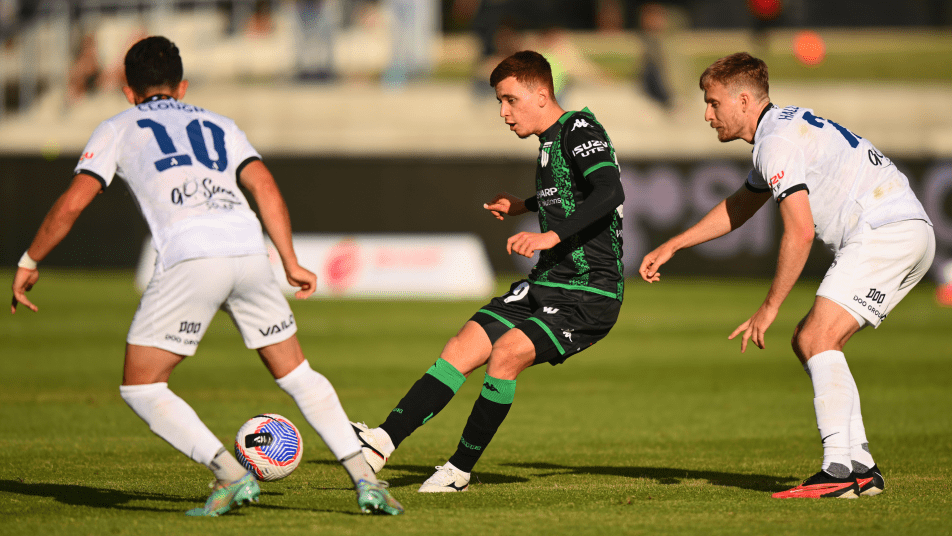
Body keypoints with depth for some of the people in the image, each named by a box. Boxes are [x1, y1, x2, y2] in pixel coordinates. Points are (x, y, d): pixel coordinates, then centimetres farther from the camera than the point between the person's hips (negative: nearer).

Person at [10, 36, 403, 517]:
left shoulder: (118, 129, 22)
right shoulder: (218, 125, 31)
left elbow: (72, 203, 12)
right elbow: (265, 188, 18)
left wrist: (29, 263, 22)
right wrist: (291, 264, 19)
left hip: (189, 258, -4)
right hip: (248, 248, 4)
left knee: (140, 388, 6)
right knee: (296, 374, 18)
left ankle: (231, 475, -9)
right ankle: (366, 481, 8)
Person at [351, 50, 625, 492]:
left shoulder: (580, 129, -13)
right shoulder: (549, 140, 15)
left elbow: (610, 193, -29)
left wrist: (552, 236, -37)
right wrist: (525, 206, 34)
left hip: (590, 294, -9)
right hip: (546, 285, 9)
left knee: (508, 351, -25)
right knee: (461, 350, -3)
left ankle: (460, 470, -12)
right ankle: (382, 443, -10)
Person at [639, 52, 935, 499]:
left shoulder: (779, 141, -11)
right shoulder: (783, 129, 23)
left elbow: (801, 231, -18)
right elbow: (737, 207, 37)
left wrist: (769, 308, -11)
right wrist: (671, 246, 39)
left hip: (886, 231, -10)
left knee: (818, 339, -18)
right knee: (809, 342, 11)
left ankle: (839, 470, -26)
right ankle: (861, 468, 6)